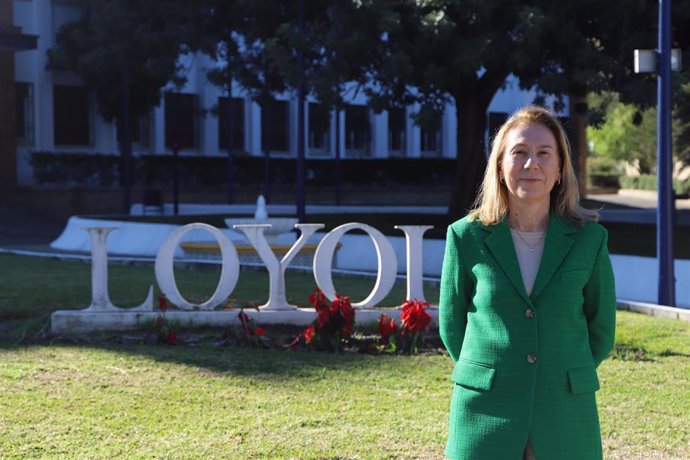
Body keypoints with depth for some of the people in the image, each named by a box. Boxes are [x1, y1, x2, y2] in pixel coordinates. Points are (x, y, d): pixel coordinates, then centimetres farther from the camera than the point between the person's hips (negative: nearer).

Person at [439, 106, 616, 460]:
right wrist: (489, 376, 8)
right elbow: (451, 324, 9)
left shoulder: (589, 239, 0)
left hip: (566, 418, 1)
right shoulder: (467, 237, -1)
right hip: (485, 415, 0)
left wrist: (562, 379, 11)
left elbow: (601, 329, 11)